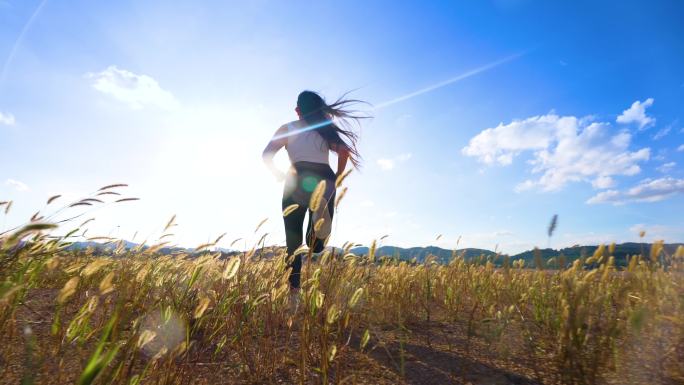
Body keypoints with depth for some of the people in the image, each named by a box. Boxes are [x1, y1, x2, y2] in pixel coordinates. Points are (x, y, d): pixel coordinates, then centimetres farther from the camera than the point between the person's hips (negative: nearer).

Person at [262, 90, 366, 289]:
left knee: (293, 240, 4)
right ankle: (320, 215, -22)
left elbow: (267, 154, 3)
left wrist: (278, 174, 14)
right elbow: (344, 151, 4)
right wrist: (336, 177, 11)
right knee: (316, 244, 8)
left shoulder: (288, 128, 15)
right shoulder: (327, 130, 21)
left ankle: (293, 287, -6)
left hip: (298, 182, -1)